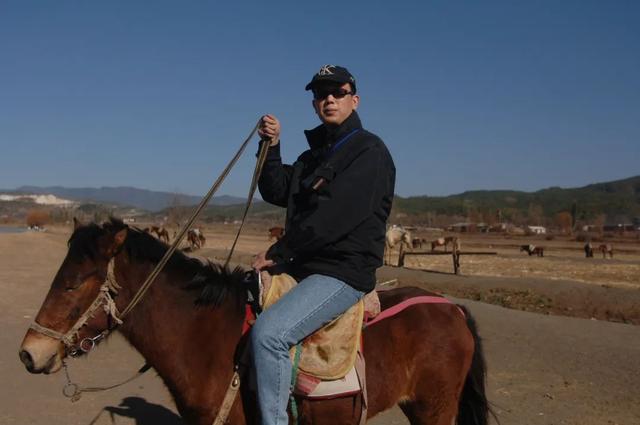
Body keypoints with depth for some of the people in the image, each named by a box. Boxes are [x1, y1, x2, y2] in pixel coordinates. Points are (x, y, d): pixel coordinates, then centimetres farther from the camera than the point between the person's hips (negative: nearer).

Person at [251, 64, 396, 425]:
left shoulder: (369, 151, -10)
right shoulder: (316, 153, 18)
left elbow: (333, 217, -20)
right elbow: (276, 192, 14)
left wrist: (277, 253, -15)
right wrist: (272, 147, 0)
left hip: (345, 272, -9)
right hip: (304, 266, 10)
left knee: (268, 331, -28)